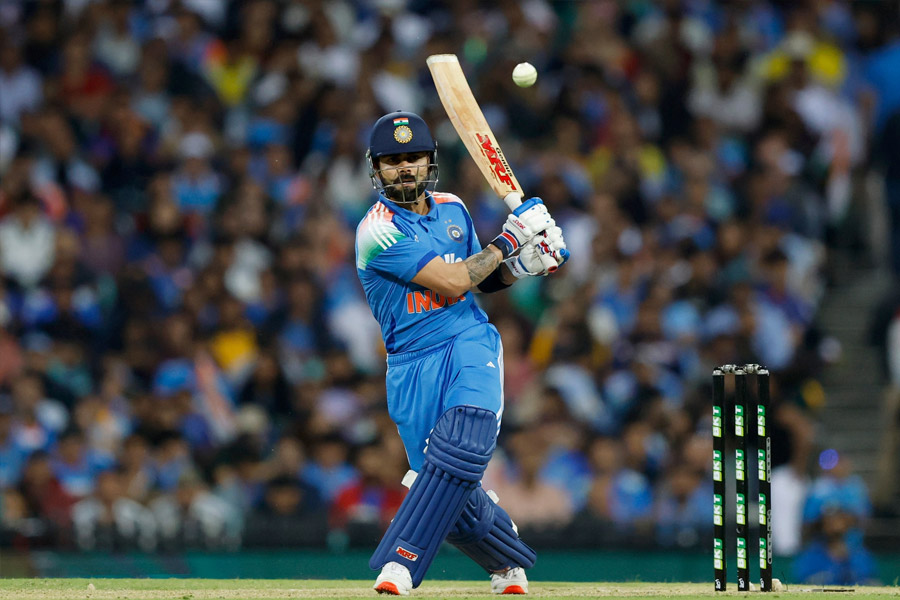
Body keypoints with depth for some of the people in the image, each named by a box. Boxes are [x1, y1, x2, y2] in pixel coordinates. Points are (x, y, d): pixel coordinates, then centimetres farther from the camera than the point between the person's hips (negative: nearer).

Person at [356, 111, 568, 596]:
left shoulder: (451, 208, 8)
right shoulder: (378, 230, -12)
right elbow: (451, 282, -18)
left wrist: (524, 263, 2)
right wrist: (508, 241, -11)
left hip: (471, 343, 3)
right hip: (412, 362, -3)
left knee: (459, 447, -27)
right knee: (454, 499, -1)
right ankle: (507, 557, 30)